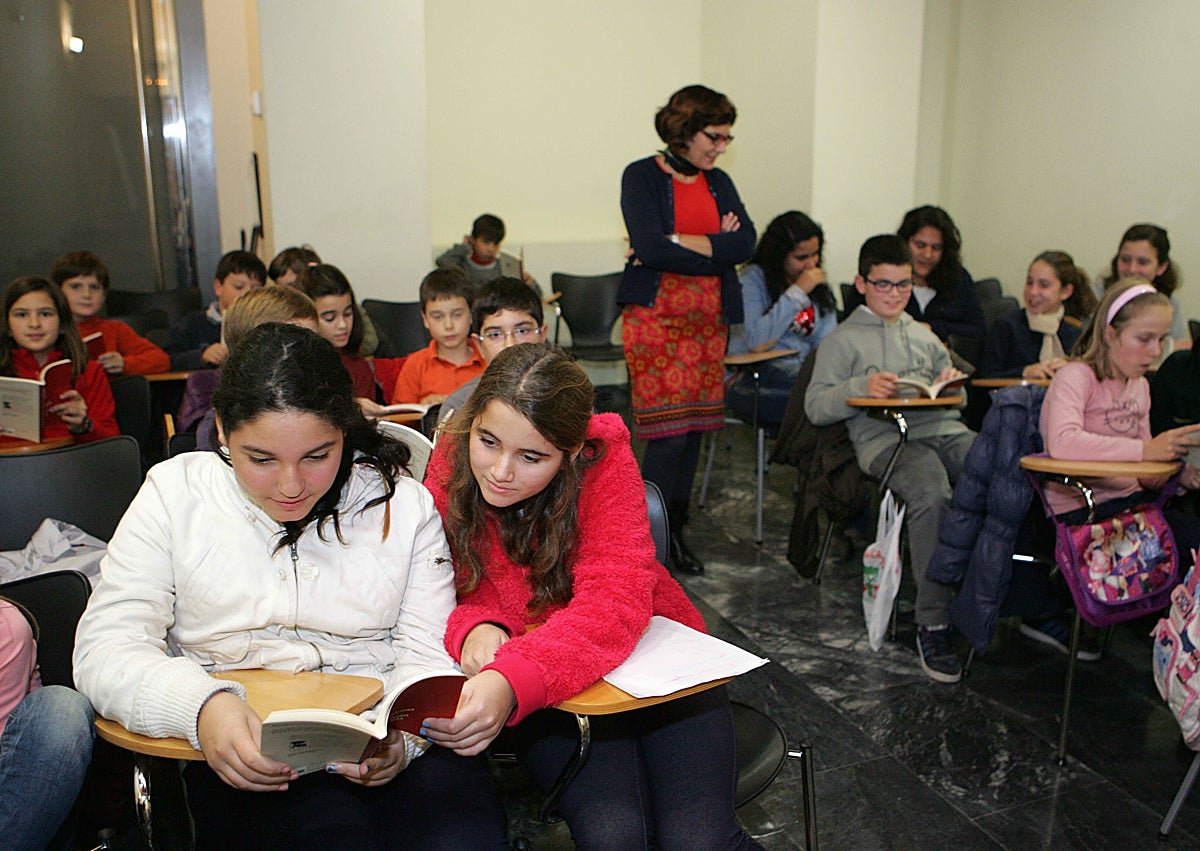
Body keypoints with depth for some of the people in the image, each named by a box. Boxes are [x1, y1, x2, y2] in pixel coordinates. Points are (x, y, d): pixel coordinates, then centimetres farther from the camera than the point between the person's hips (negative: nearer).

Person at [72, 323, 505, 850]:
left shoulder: (401, 504, 6)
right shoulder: (174, 495, 5)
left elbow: (428, 654, 3)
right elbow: (105, 649, -2)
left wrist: (402, 733, -20)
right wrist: (202, 706, -23)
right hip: (241, 759, -1)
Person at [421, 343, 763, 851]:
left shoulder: (605, 458, -17)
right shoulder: (450, 466, -10)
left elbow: (614, 604, -27)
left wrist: (513, 679, -44)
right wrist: (473, 628, -26)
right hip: (542, 692, 1)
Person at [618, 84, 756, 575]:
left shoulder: (718, 183, 15)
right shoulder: (642, 176, -1)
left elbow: (745, 242, -2)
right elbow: (650, 248, -16)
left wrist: (676, 243, -12)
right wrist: (716, 250, -7)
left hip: (708, 320, 6)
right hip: (656, 315, -6)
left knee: (694, 430, 6)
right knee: (669, 434, -10)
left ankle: (675, 534, 19)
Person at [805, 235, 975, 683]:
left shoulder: (924, 335, 33)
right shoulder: (843, 340, 16)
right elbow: (816, 406, 5)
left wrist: (954, 384, 10)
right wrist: (862, 387, -11)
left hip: (946, 428, 5)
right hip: (886, 437, -5)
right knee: (932, 496, -36)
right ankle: (933, 624, -27)